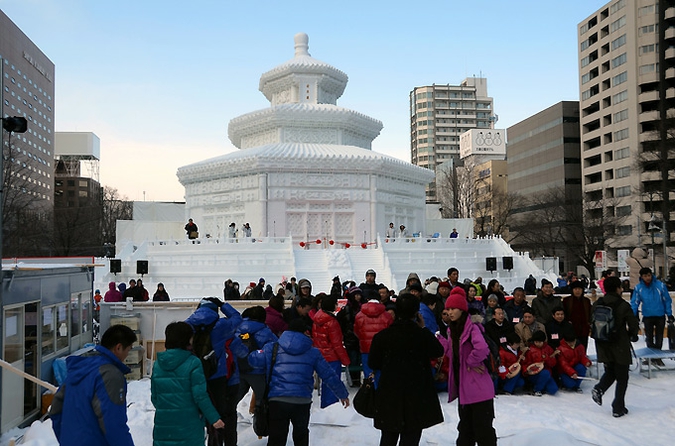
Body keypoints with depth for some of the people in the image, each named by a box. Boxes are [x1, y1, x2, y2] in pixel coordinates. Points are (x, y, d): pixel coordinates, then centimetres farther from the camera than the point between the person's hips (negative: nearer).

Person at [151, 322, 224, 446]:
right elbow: (200, 396, -15)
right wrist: (214, 418, -7)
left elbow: (154, 397, 9)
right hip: (188, 425, -4)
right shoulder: (193, 363, -13)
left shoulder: (158, 364, 3)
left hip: (163, 423, 5)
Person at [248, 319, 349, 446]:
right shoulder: (313, 352, 11)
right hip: (303, 402, 1)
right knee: (301, 435, 22)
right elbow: (329, 376, 13)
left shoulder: (272, 348, 8)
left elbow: (253, 360, 7)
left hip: (277, 400, -1)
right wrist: (343, 394, 26)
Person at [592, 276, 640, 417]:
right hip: (620, 347, -4)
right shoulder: (623, 305, -14)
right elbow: (634, 325, -11)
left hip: (603, 346, 4)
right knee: (622, 378, 10)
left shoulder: (597, 304, 0)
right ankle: (618, 408, 10)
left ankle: (599, 389, -2)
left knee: (610, 371, 23)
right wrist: (632, 336, 10)